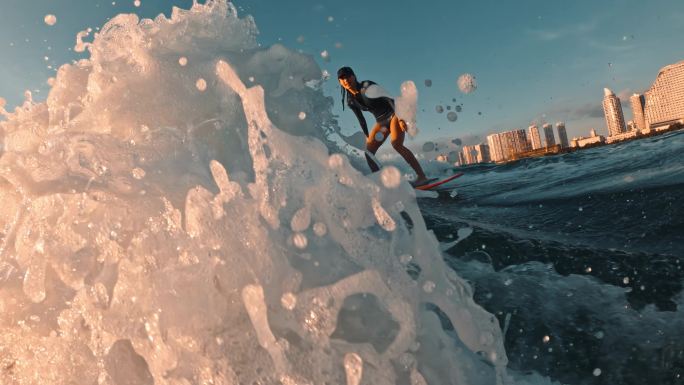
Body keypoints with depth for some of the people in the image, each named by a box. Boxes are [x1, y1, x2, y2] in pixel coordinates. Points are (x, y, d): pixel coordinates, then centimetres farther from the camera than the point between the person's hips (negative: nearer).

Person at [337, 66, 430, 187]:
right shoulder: (350, 101, 3)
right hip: (381, 121, 7)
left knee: (396, 144, -28)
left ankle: (421, 176, -29)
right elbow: (361, 119, 14)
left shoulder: (367, 86, -14)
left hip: (393, 114, -7)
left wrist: (400, 117, -29)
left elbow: (389, 98, -19)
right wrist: (367, 136, 12)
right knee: (368, 151, -5)